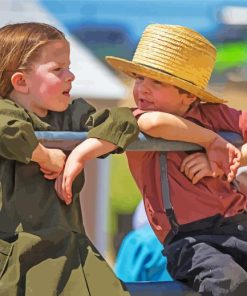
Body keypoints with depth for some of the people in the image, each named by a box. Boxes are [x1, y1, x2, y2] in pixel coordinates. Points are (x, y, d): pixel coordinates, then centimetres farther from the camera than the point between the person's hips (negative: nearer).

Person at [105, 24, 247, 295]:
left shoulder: (213, 114, 17)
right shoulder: (134, 124, 4)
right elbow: (154, 123, -21)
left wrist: (220, 162, -5)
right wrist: (211, 141, -10)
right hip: (189, 239, -4)